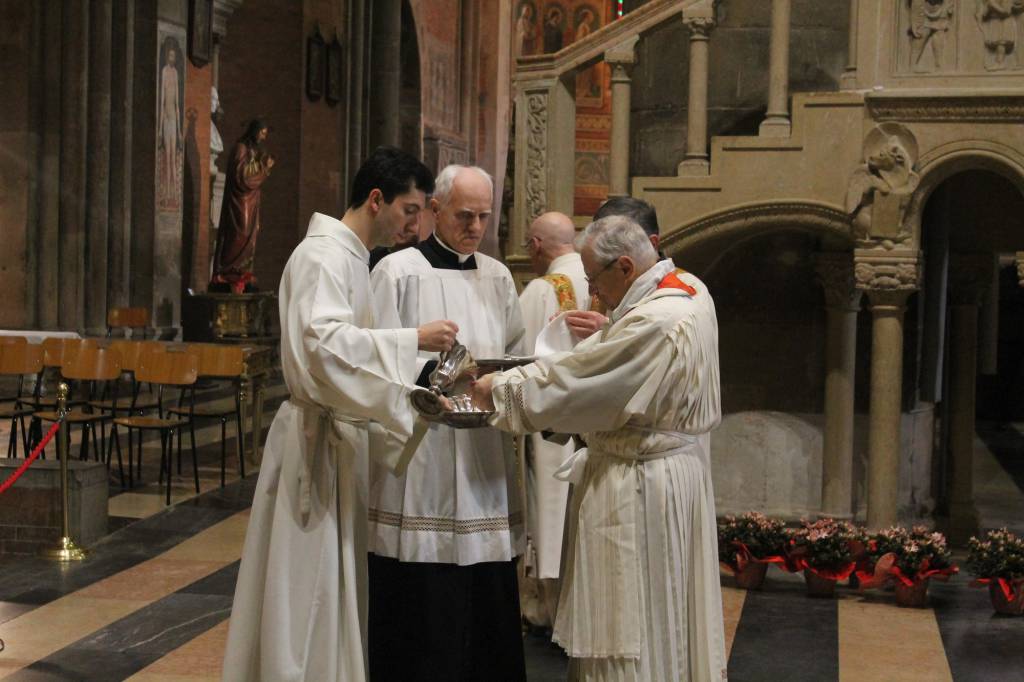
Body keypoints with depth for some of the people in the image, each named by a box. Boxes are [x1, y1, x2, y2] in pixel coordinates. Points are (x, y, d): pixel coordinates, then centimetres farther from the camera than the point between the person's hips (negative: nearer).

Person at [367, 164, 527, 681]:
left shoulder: (497, 276, 13)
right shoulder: (397, 271, -3)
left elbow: (517, 354, 17)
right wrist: (436, 374, -21)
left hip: (484, 460, 5)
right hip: (421, 462, -5)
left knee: (487, 597, 7)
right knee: (422, 606, -4)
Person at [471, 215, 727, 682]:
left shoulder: (653, 324, -23)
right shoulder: (682, 306, 11)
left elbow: (571, 381, -19)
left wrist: (498, 389, -9)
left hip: (637, 485, -10)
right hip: (675, 467, 10)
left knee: (631, 632, -1)